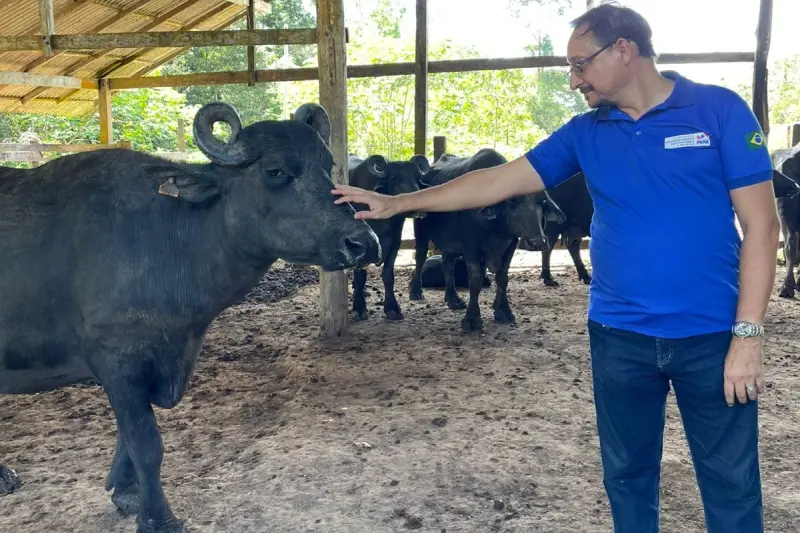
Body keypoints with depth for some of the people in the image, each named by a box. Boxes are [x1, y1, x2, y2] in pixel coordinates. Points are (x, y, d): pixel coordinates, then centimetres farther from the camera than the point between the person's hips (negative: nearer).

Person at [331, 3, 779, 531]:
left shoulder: (720, 110, -6)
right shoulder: (585, 133, 5)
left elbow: (761, 226, -8)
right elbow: (500, 180, 3)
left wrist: (747, 334, -13)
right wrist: (396, 203, 0)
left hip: (709, 335, -3)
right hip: (618, 336, 3)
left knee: (731, 480, 10)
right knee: (628, 473, 15)